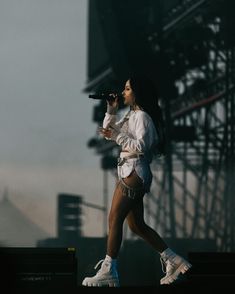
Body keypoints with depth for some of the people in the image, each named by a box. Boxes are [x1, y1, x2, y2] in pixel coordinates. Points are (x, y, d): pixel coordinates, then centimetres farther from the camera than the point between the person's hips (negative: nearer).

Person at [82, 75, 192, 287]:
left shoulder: (142, 116, -10)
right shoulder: (131, 115, 20)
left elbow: (141, 146, -20)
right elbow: (108, 131, 25)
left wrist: (117, 136, -21)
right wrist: (111, 111, 12)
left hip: (134, 172, -10)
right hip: (128, 172, 10)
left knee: (114, 219, -12)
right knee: (137, 224, 10)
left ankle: (108, 271, -13)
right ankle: (174, 261, 13)